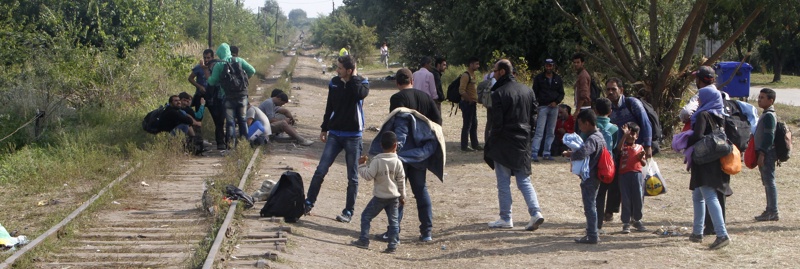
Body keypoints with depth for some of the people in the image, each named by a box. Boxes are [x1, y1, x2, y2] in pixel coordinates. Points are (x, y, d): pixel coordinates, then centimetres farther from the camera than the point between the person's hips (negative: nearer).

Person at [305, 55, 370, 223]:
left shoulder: (361, 83, -8)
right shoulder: (334, 82, 4)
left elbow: (361, 94, -33)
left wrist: (354, 77, -20)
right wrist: (324, 128, 15)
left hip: (353, 136, -3)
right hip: (334, 134, 3)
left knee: (352, 177, 4)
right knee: (320, 171, 0)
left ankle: (348, 212, 12)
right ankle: (308, 203, 12)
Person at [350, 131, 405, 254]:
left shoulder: (377, 161, -13)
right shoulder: (398, 162, -2)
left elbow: (368, 176, -13)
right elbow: (401, 180, 4)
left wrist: (361, 165, 0)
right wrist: (402, 196, 14)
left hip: (380, 197, -3)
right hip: (394, 197, 3)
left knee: (366, 216, 9)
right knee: (393, 220, 9)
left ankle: (364, 240, 6)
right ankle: (392, 245, 6)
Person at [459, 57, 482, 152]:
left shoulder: (472, 74, 14)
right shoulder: (466, 75, -16)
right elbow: (461, 91, -22)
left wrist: (475, 100, 13)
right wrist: (469, 100, -16)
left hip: (473, 104, 10)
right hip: (467, 104, -10)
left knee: (474, 125, 14)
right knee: (467, 125, -5)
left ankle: (475, 144, 21)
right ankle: (464, 146, 0)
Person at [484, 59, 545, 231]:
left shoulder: (499, 93, -14)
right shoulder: (528, 91, 8)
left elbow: (497, 122, -15)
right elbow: (533, 116, 9)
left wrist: (491, 144, -6)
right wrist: (528, 136, 15)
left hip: (503, 145, -6)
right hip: (523, 143, 6)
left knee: (503, 183, 4)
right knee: (524, 181, 11)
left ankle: (506, 218, 8)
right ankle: (535, 212, -4)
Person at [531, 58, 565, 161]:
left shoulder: (558, 79, 10)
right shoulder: (539, 78, 1)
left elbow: (561, 93, 11)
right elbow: (535, 93, 0)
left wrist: (556, 102, -7)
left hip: (554, 107, 4)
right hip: (542, 107, -4)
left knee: (551, 132, 7)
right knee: (539, 131, -10)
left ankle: (546, 153, 13)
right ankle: (534, 154, -12)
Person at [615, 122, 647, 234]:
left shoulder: (639, 147, 12)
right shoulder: (623, 147, 5)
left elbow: (643, 164, 12)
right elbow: (619, 149, -21)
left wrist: (641, 157, -10)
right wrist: (624, 135, -24)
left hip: (637, 174, 2)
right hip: (624, 175, -2)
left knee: (638, 199, 5)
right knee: (626, 200, -1)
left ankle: (637, 221, 23)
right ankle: (626, 223, 5)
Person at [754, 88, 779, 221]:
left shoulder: (769, 116, -14)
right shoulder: (766, 115, 17)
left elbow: (769, 136, -20)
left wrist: (762, 154, -22)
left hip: (767, 154, -10)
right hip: (765, 154, 10)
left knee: (769, 182, -8)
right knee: (767, 182, 12)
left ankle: (773, 212, -7)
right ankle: (770, 210, 17)